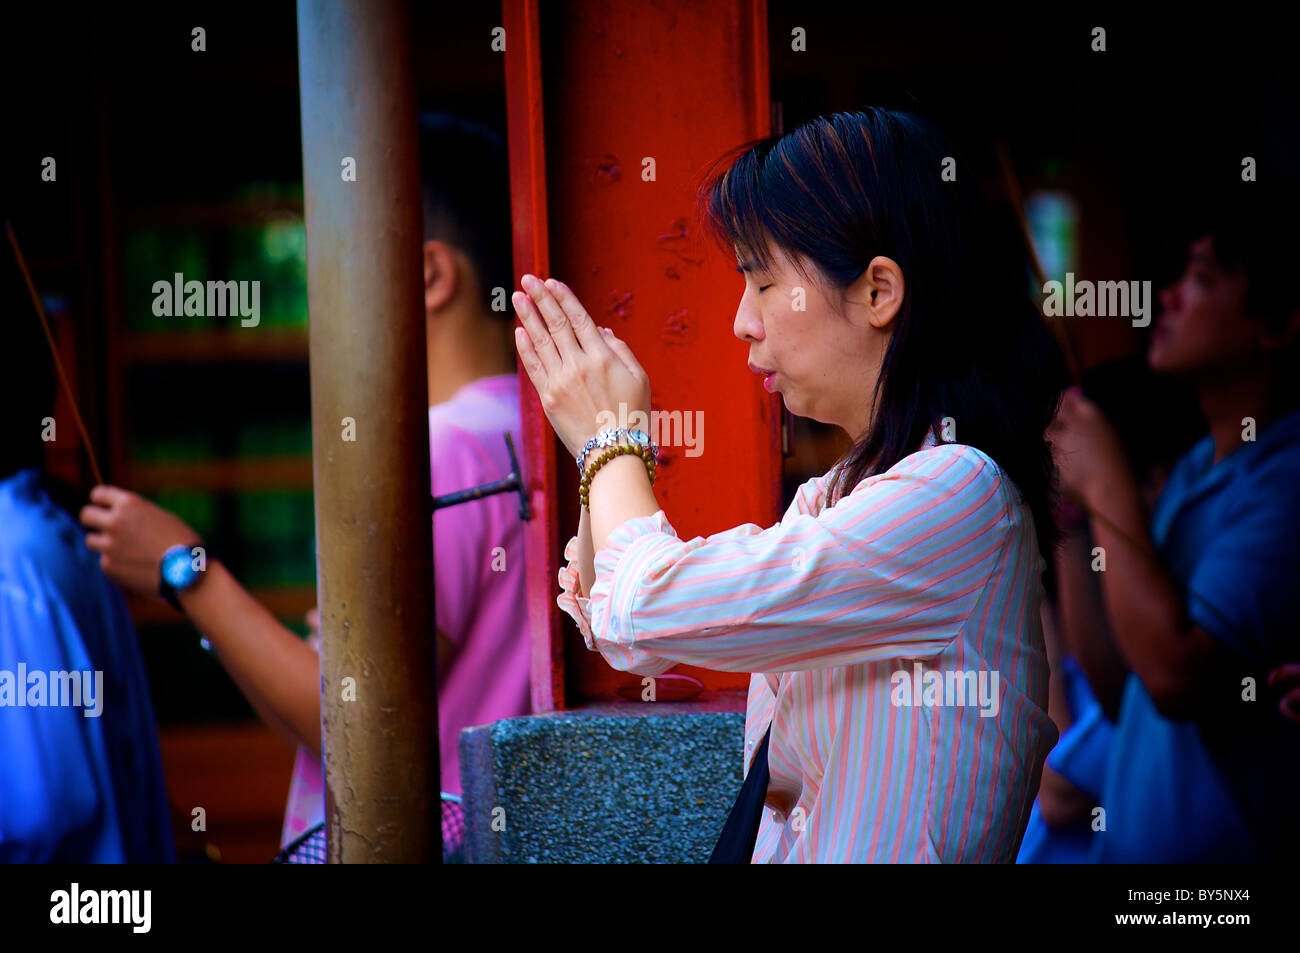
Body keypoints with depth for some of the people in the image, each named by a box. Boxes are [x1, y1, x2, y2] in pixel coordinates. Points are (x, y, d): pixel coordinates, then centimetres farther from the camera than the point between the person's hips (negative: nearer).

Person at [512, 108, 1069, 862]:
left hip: (873, 857, -7)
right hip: (779, 845, 7)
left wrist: (612, 440, 1)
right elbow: (630, 643, 16)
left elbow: (650, 610, -16)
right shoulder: (833, 497, 12)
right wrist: (604, 448, 7)